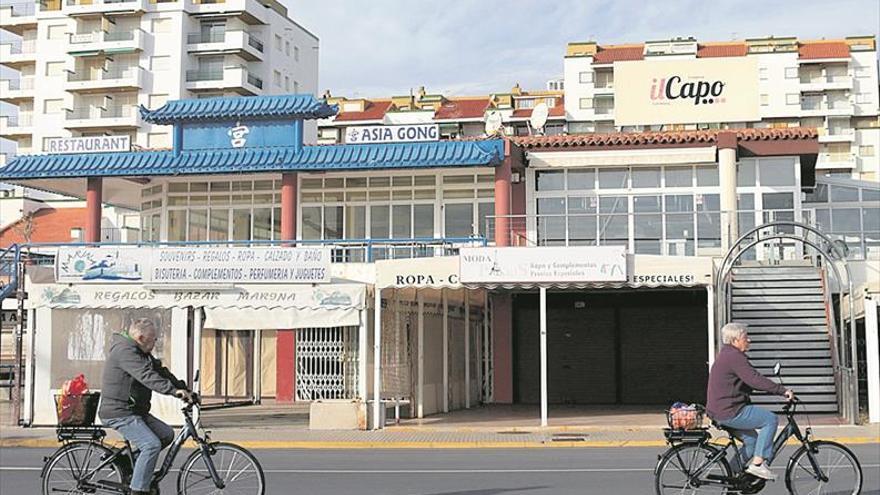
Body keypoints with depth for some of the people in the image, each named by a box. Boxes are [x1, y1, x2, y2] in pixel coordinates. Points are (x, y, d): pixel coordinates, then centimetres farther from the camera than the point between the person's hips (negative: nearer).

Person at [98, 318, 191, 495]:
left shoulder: (142, 353, 16)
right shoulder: (125, 352, -18)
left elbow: (160, 371, 13)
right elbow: (147, 376, -31)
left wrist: (183, 388, 3)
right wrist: (174, 390, -40)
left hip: (134, 411, 10)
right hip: (119, 413, -10)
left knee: (166, 434, 7)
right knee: (152, 445, -20)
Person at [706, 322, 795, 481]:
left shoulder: (726, 355, 20)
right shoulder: (734, 356, -15)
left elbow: (750, 382, 23)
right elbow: (755, 379, -24)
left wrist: (778, 390, 18)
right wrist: (782, 390, -23)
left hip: (719, 411, 11)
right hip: (730, 412, -11)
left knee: (752, 440, 19)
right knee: (770, 419, -8)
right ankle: (758, 463, -10)